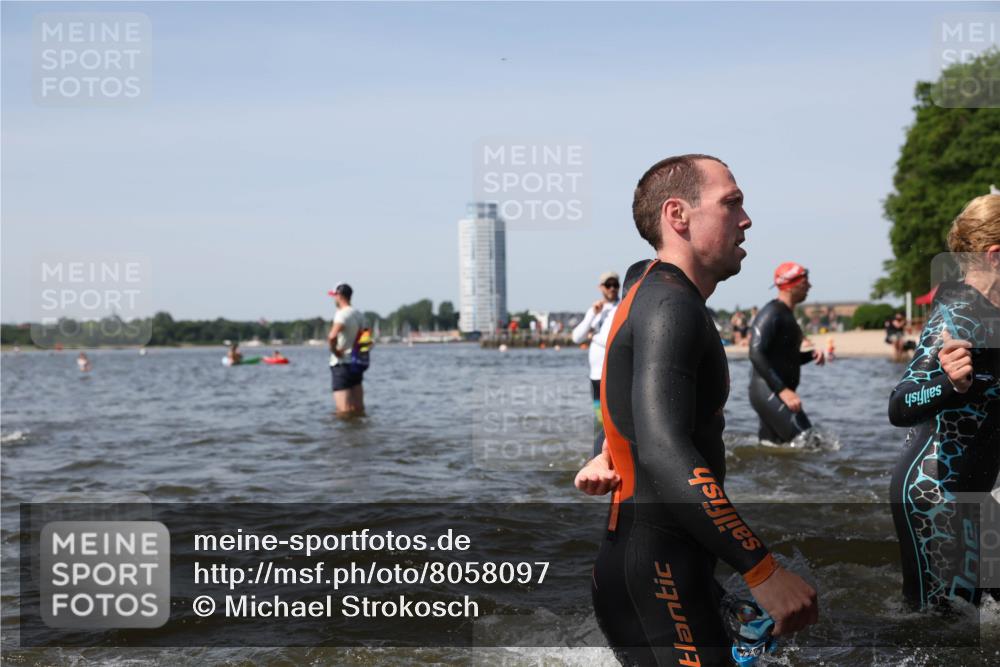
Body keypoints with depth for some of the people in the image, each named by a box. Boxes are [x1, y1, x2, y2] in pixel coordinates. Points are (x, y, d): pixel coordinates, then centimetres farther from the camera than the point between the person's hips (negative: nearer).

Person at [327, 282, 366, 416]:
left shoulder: (342, 314, -15)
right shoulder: (358, 315, 12)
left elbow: (332, 337, -31)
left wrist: (334, 351, -16)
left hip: (341, 364, -8)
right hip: (357, 363, 8)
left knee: (344, 411, -6)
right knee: (358, 409, 10)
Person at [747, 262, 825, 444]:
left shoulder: (787, 315, 18)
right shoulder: (771, 313, -12)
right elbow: (756, 355, -22)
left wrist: (810, 355, 7)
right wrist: (782, 390, -27)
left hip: (779, 393, 10)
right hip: (768, 393, -10)